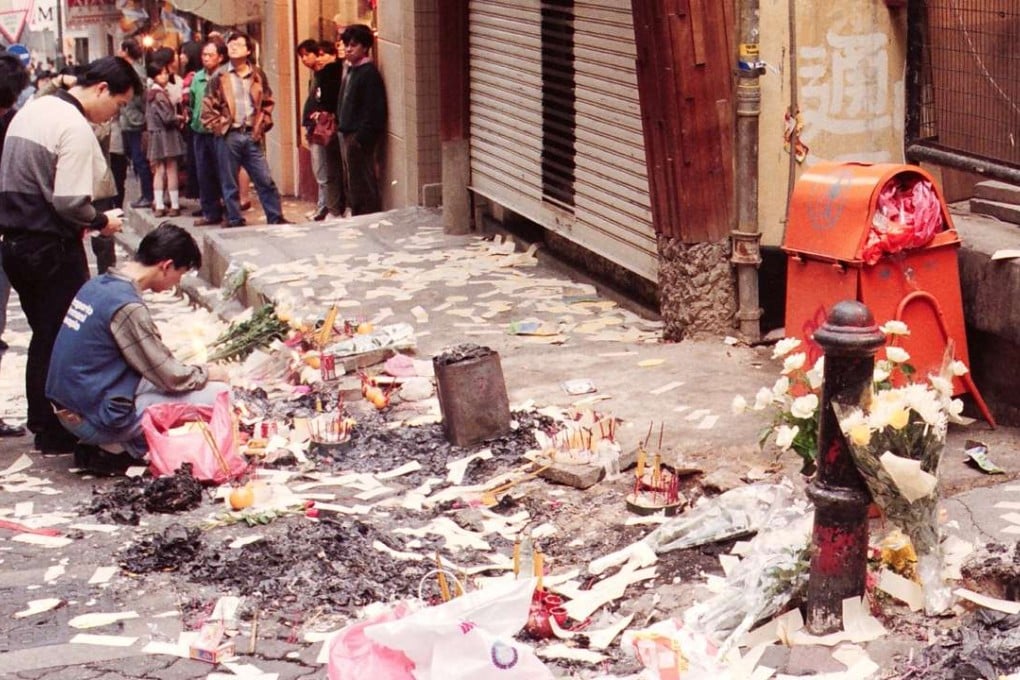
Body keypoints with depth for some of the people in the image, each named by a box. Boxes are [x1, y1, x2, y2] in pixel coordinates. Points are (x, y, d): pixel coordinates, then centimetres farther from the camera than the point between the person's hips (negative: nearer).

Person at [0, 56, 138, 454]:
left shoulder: (33, 109, 12)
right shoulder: (75, 128, -17)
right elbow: (70, 202, -22)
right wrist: (101, 222, -3)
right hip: (52, 248, -9)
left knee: (44, 336, 19)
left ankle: (41, 420, 28)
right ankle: (57, 435, 8)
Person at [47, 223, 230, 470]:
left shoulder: (98, 285, 7)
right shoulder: (127, 307, -20)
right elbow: (171, 378, -14)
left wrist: (198, 371, 15)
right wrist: (207, 373, 5)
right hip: (99, 419, -9)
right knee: (217, 392, -9)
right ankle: (129, 447, -4)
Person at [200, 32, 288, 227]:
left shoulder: (258, 75, 8)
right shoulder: (219, 78, 2)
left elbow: (267, 103, 14)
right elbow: (208, 108, 3)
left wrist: (262, 126, 5)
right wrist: (219, 127, -4)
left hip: (251, 136, 1)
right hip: (228, 136, -1)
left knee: (265, 180, 0)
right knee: (229, 183, 4)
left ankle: (276, 218, 7)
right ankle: (235, 221, 13)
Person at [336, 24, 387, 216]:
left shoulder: (369, 73, -14)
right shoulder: (351, 70, 16)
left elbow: (373, 111, -20)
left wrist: (361, 138, -22)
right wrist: (340, 126, 13)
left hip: (359, 137, -10)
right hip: (348, 135, 10)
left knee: (363, 187, -7)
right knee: (351, 185, 15)